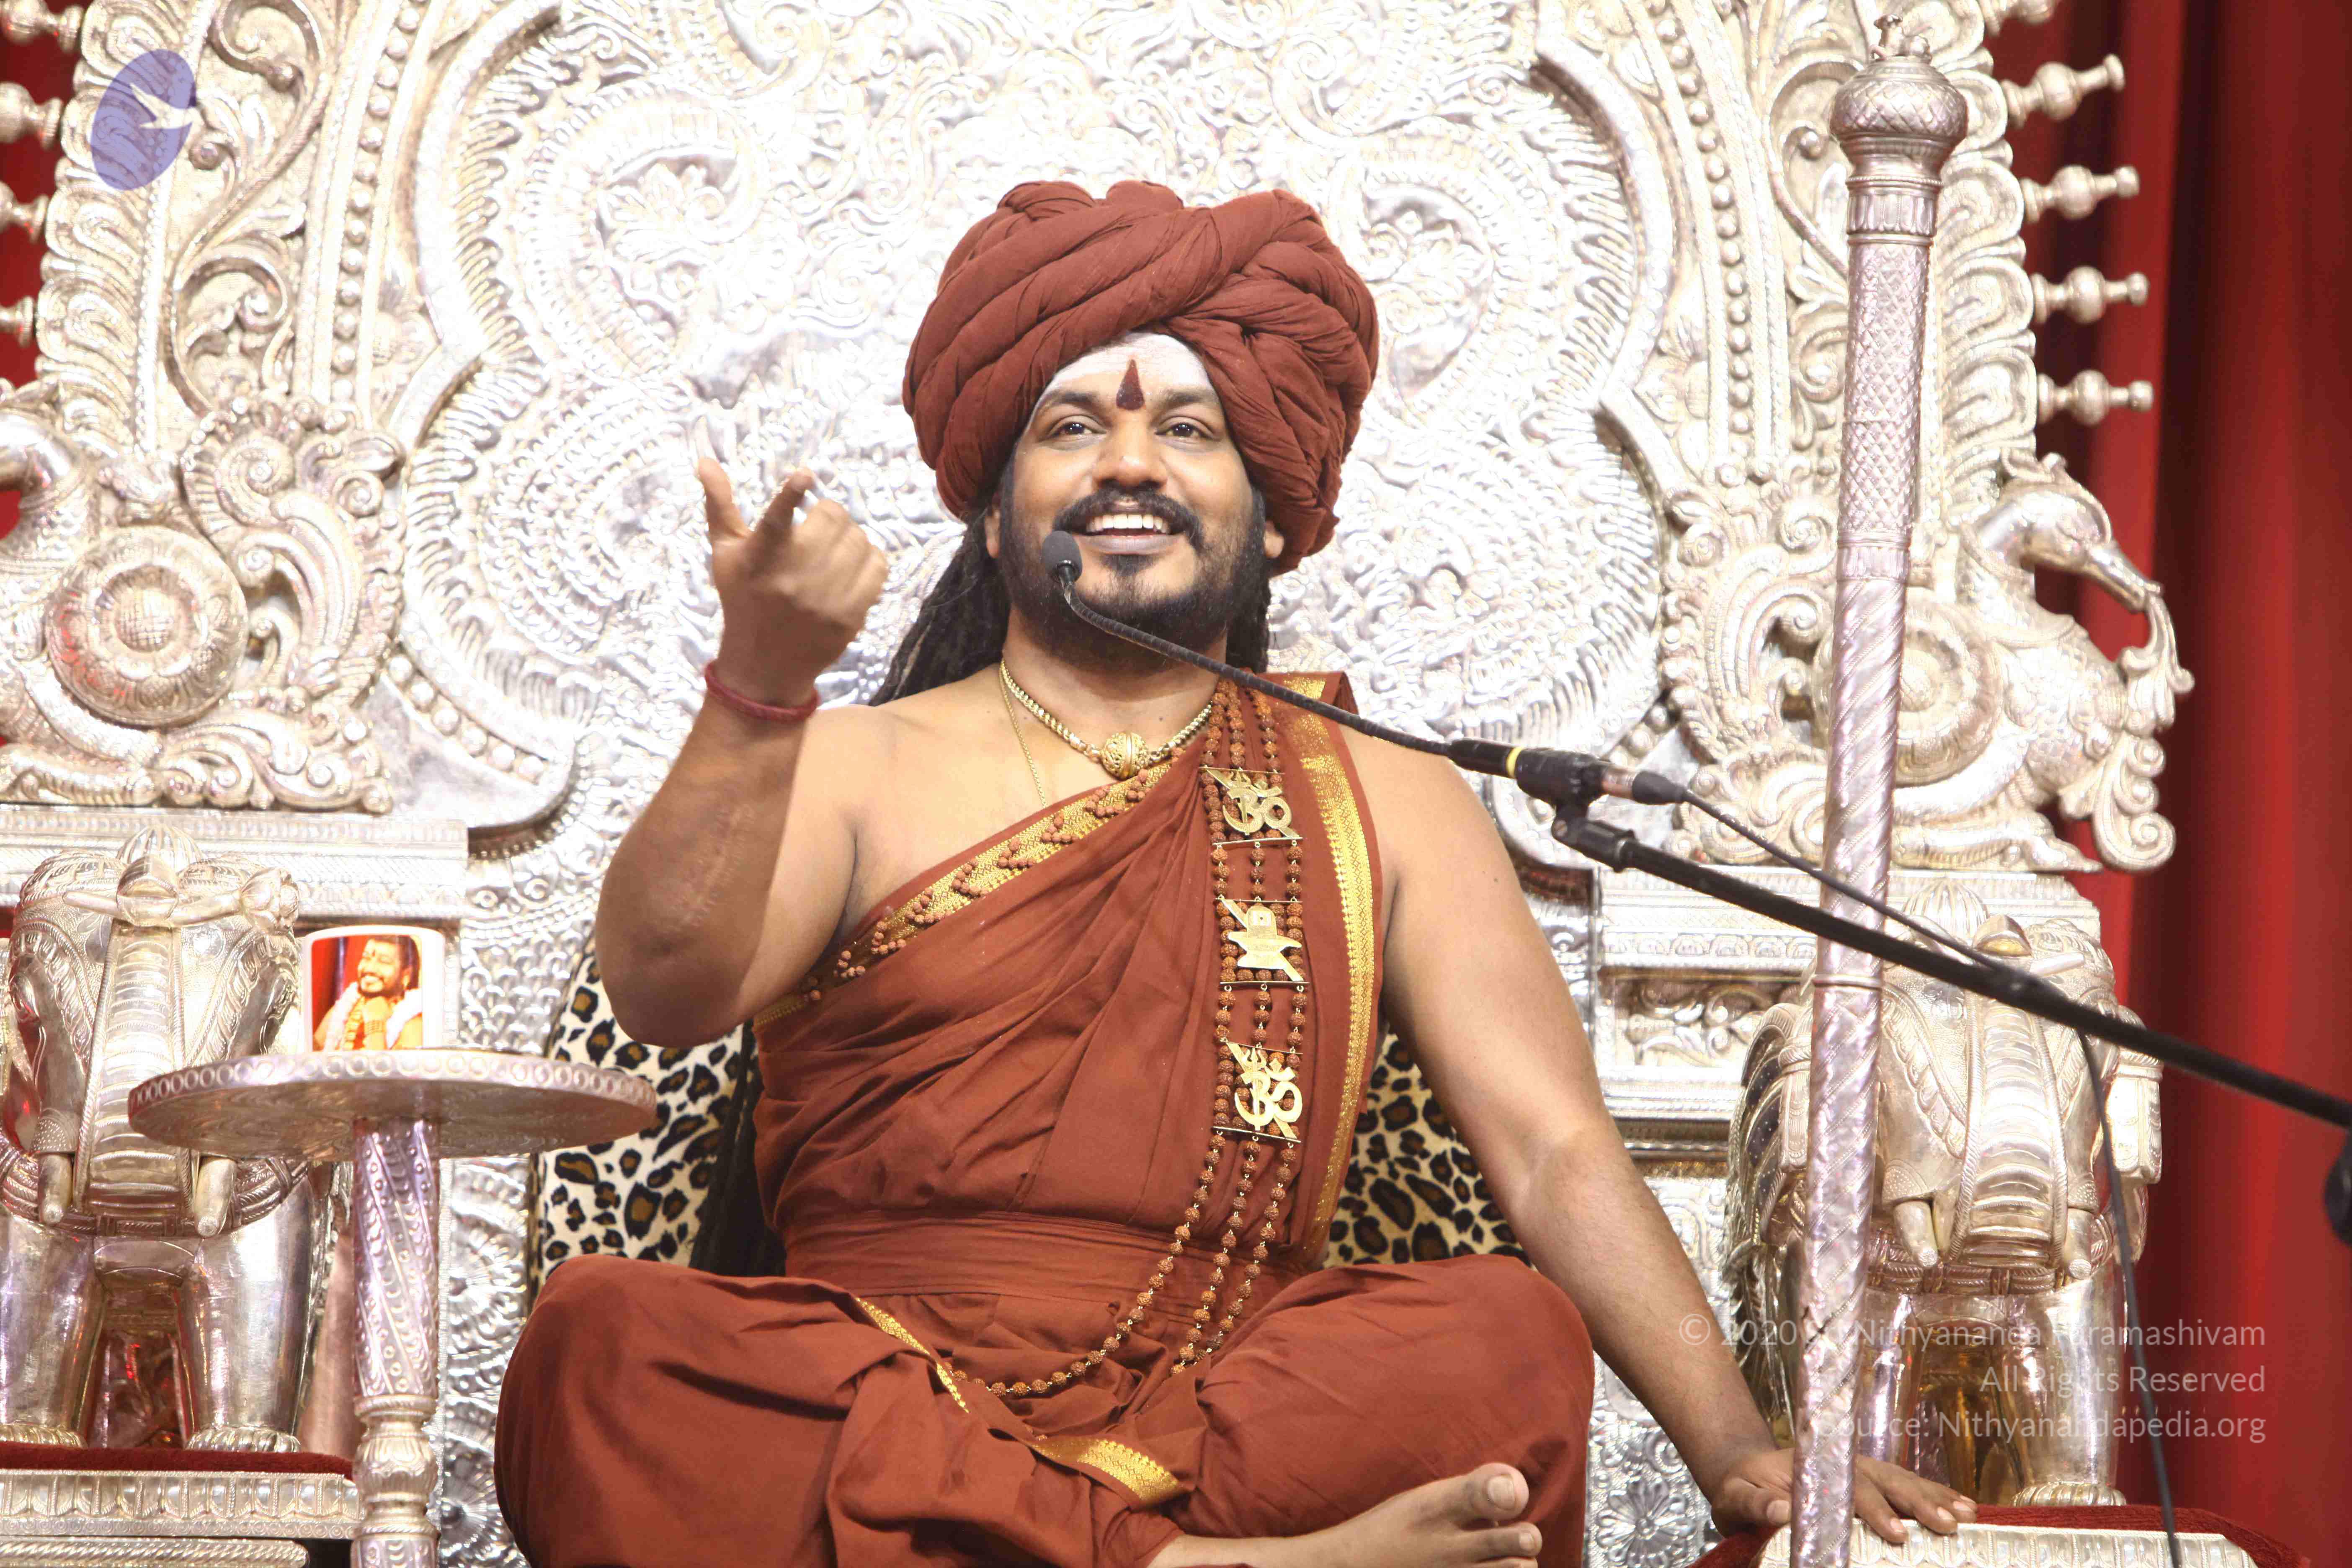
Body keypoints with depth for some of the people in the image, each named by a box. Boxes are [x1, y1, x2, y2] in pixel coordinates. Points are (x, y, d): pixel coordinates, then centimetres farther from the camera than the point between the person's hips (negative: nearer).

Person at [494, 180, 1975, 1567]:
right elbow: (667, 992, -6)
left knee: (1510, 1339, -27)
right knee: (603, 1337, -32)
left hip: (1217, 1405, 0)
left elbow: (1560, 1154, 8)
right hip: (856, 1386, 0)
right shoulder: (859, 769, 13)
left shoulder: (1386, 807, 17)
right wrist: (761, 686, -21)